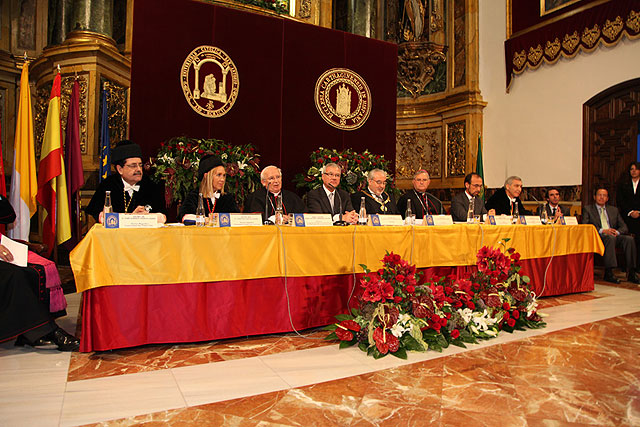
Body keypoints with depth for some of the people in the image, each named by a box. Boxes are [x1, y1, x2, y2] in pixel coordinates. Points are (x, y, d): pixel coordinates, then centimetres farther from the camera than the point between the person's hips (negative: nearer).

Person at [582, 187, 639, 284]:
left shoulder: (614, 210, 25)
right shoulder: (587, 209, 12)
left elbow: (624, 227, 15)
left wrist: (617, 232, -9)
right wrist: (602, 231, -17)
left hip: (614, 236, 4)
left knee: (629, 239, -26)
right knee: (610, 238, -36)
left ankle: (631, 273, -24)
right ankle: (608, 273, -36)